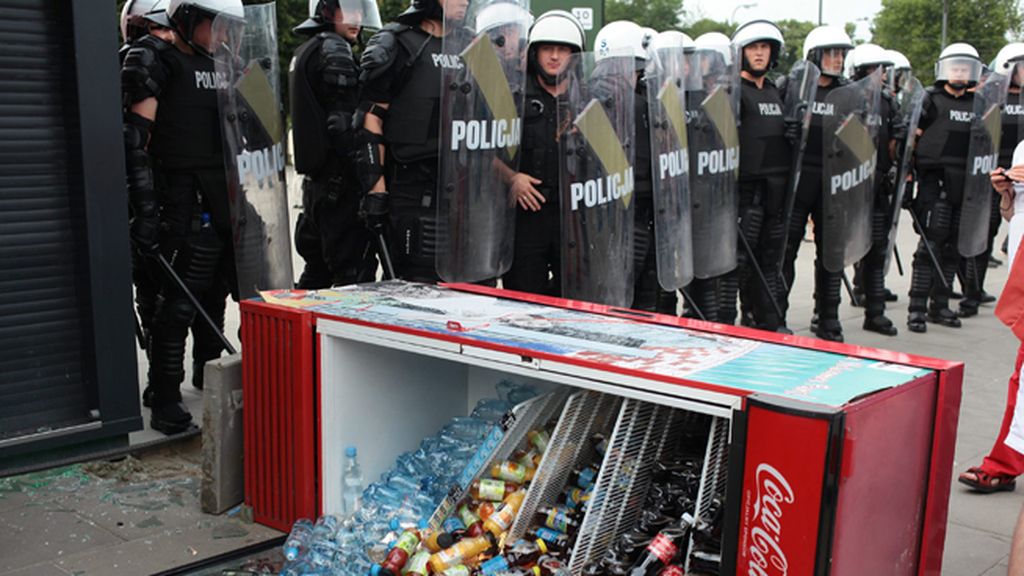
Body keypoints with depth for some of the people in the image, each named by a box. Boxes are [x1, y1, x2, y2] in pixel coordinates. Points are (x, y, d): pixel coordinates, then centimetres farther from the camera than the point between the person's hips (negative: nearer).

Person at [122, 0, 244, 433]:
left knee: (215, 292, 18)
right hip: (189, 206, -8)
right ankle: (165, 399, 1)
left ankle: (207, 371, 35)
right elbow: (135, 142, -14)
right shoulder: (161, 68, -8)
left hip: (228, 203, 8)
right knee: (180, 301, -6)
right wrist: (144, 209, -21)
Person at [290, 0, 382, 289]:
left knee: (317, 271, 17)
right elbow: (344, 126, -19)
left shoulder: (305, 51, 20)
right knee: (355, 274, -9)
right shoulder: (334, 50, -10)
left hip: (315, 179, 10)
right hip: (342, 183, -10)